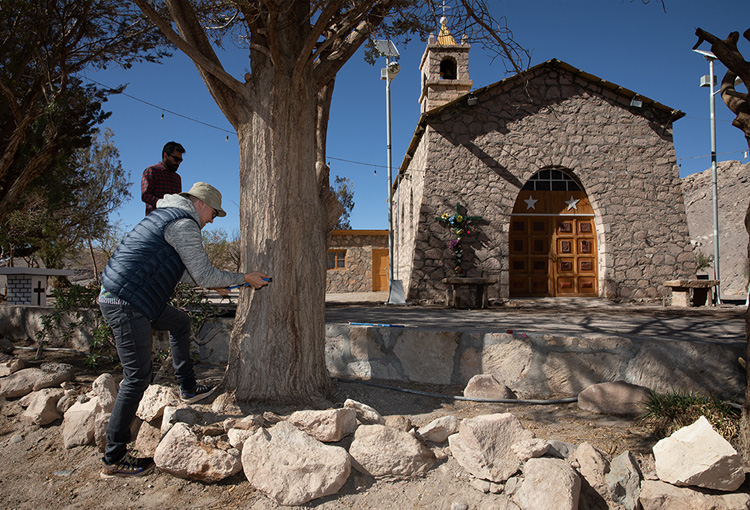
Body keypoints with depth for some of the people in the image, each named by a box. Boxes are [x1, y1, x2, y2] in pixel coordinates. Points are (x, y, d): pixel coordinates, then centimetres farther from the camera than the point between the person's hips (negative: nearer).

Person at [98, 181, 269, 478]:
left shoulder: (166, 216, 21)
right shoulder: (184, 224, -11)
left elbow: (177, 269, 30)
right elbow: (204, 274, -11)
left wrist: (211, 285, 32)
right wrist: (243, 278, 1)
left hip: (115, 296, 11)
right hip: (127, 304, -11)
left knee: (179, 322, 27)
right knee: (138, 377, -6)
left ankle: (188, 389, 32)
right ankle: (114, 459, 2)